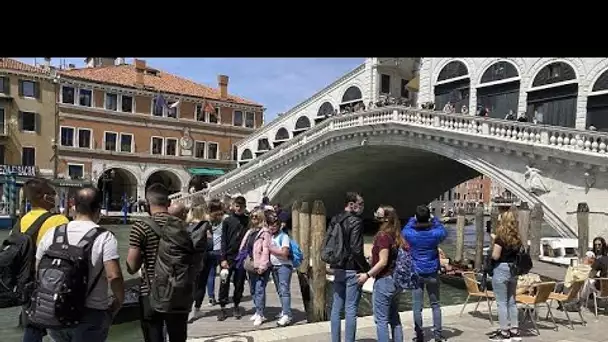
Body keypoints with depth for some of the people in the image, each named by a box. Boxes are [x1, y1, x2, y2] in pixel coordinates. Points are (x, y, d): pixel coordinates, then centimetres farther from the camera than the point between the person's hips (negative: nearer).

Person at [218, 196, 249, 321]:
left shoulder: (248, 221, 4)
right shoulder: (227, 221, 2)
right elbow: (223, 240, 0)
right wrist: (223, 258, -6)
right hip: (228, 257, -1)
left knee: (239, 284, 8)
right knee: (224, 283, 3)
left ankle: (236, 306, 22)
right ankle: (222, 308, 14)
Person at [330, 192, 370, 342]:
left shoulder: (334, 220, 9)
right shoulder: (356, 221, -14)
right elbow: (356, 249, -20)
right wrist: (367, 268, -10)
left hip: (338, 269, 7)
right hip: (352, 270, -7)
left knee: (336, 308, 12)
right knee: (351, 310, 0)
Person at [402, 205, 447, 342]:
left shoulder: (410, 234, -12)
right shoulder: (435, 233, -11)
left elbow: (403, 231, 12)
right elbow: (444, 232, 12)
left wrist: (412, 220, 19)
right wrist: (435, 220, 18)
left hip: (416, 274, -1)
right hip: (432, 274, 1)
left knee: (417, 307, 6)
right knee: (435, 305, 14)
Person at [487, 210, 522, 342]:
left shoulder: (501, 237, -15)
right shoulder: (517, 239, 5)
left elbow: (495, 256, -16)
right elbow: (518, 255, 13)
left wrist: (493, 241, -4)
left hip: (501, 269, -7)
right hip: (513, 270, 7)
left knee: (502, 302, 0)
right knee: (511, 301, 15)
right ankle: (514, 331, 20)